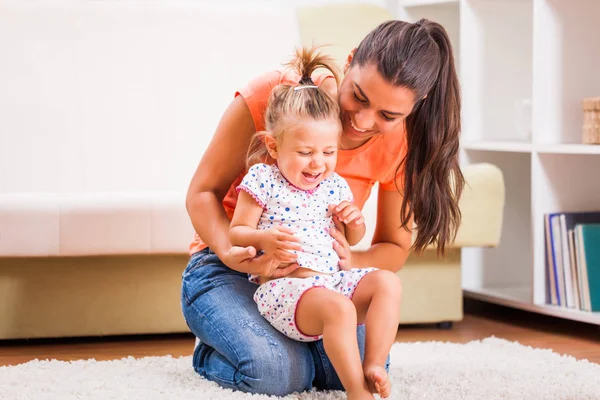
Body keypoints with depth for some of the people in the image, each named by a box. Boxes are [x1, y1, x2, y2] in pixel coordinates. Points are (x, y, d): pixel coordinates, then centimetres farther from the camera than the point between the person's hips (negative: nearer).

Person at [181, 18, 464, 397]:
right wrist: (231, 253, -33)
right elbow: (203, 192, -13)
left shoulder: (399, 143, -10)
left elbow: (395, 248, 0)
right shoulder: (271, 96, -21)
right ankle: (211, 353, 5)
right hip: (231, 266, -3)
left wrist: (351, 262, -25)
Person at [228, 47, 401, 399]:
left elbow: (353, 239, 27)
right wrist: (264, 239, -24)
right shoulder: (262, 181, -3)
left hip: (334, 279, 7)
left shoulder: (336, 186, 14)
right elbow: (236, 232, -2)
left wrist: (354, 221, 3)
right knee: (337, 307, -34)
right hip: (283, 287, -7)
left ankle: (373, 367, -19)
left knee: (387, 282, -14)